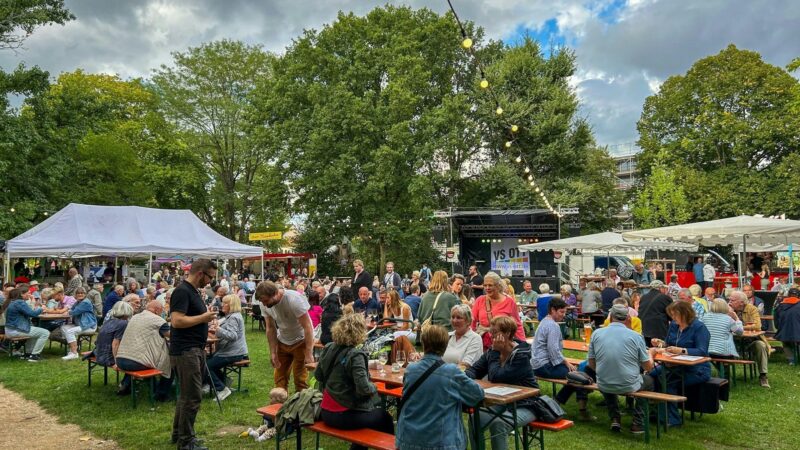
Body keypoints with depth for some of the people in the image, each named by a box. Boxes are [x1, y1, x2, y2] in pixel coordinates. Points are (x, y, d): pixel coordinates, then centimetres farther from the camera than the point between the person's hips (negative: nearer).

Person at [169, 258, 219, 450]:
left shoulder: (193, 291, 14)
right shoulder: (182, 291, -16)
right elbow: (177, 321, -25)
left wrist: (204, 325, 15)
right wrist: (203, 317, -18)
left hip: (195, 350, 10)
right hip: (185, 351, -10)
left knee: (186, 394, 18)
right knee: (193, 396, -5)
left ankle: (178, 433, 29)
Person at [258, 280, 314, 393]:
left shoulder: (294, 300, -30)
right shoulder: (267, 305, -12)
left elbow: (307, 327, -26)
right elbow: (270, 328, 0)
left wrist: (309, 354, -26)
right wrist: (273, 352, -3)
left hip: (301, 341, -5)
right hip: (282, 341, 5)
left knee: (300, 378, -4)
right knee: (279, 376, 9)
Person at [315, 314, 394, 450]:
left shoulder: (329, 348, -1)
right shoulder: (355, 355, -22)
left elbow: (318, 375, 11)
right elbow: (364, 388, -25)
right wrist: (374, 388, -5)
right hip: (346, 416, -7)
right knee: (385, 419, 17)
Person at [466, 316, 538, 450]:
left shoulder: (521, 355, -20)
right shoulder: (492, 351, 2)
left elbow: (496, 377, -27)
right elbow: (474, 370, 2)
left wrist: (496, 352, -19)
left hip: (524, 405, -7)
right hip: (503, 402, 7)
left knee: (498, 424, -31)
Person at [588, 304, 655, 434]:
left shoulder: (596, 334, -5)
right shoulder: (635, 336, -10)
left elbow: (592, 364, 4)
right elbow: (648, 367, -1)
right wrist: (650, 354, 21)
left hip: (604, 386, 2)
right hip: (629, 386, -2)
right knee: (649, 380, 30)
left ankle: (615, 419, 26)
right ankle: (638, 423, 25)